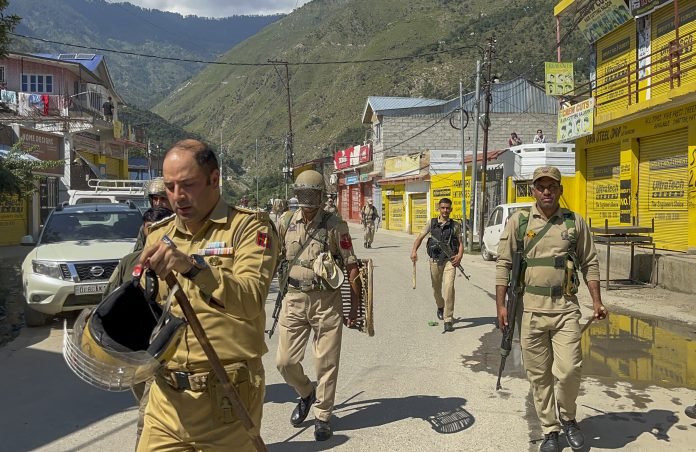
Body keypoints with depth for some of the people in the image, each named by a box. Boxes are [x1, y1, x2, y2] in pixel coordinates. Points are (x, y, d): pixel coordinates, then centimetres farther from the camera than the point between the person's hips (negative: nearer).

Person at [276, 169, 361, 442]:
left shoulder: (335, 226, -5)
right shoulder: (286, 224, 4)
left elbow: (351, 265, -3)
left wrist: (355, 304, -4)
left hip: (327, 301, -3)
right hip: (294, 300, 3)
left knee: (326, 363, 5)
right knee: (285, 361, 5)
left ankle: (322, 416, 23)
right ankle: (306, 394, 35)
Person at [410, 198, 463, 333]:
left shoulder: (455, 225, 5)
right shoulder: (432, 223, 6)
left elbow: (460, 243, 3)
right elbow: (420, 237, 1)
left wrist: (460, 255, -16)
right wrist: (414, 250, -16)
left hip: (450, 260, -2)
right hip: (435, 260, 2)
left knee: (449, 287, -18)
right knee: (436, 288, 16)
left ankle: (448, 319, -13)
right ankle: (440, 307, 48)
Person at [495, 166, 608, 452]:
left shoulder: (575, 222, 6)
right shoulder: (518, 221, 2)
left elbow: (589, 263, 12)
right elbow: (503, 263, 1)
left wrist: (596, 301, 4)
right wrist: (501, 305, -4)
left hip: (565, 308, 0)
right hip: (530, 310, 0)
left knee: (569, 370, -7)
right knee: (539, 375, 7)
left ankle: (568, 418, 24)